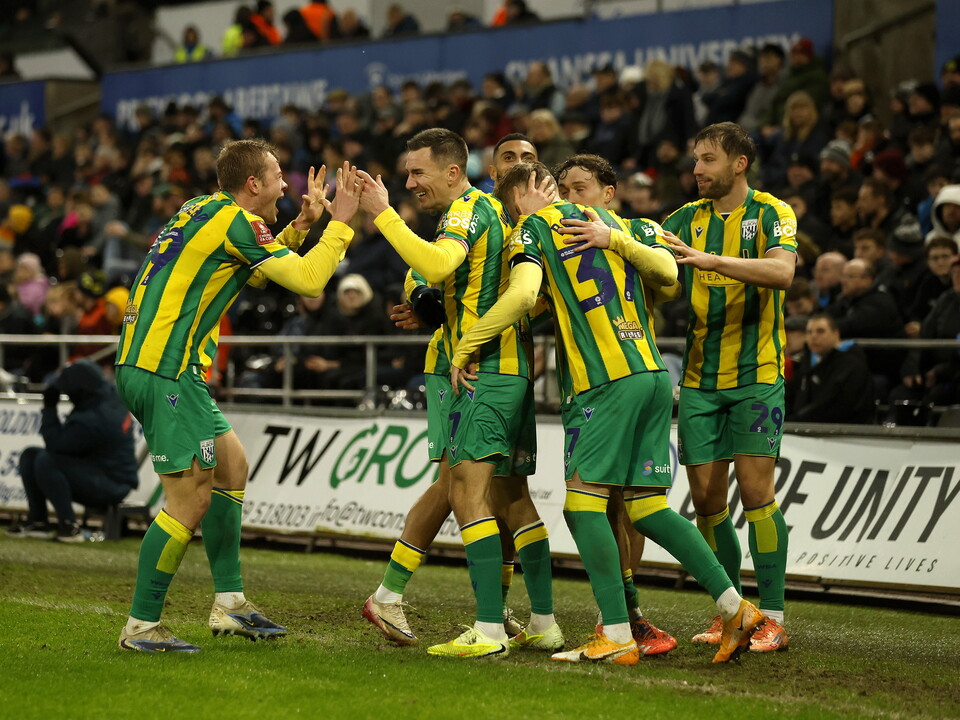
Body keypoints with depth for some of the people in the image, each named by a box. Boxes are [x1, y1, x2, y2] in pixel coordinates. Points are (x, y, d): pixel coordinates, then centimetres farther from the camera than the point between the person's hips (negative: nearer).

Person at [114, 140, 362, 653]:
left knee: (230, 464, 18)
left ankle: (230, 603, 21)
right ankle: (141, 626, -2)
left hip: (142, 364, 10)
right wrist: (341, 222, -3)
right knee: (191, 499, -8)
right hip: (166, 372, -10)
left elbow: (254, 271, 32)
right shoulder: (235, 220, -11)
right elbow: (307, 280, -14)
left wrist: (302, 224, 24)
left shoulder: (202, 211, 17)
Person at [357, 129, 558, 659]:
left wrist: (383, 214, -26)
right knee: (511, 495, 13)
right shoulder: (487, 208, 20)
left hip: (487, 367, -10)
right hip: (515, 364, 10)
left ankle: (489, 631, -18)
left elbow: (436, 264, -29)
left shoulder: (469, 209, -10)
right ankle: (544, 622, 16)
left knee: (468, 491, -13)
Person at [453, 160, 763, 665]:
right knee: (647, 509, 9)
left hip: (606, 381, -7)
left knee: (583, 505, -3)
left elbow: (522, 294, -13)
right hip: (654, 373, 7)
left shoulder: (533, 228, 4)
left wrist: (463, 350, -5)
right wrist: (615, 240, 7)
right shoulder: (605, 220, 24)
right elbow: (667, 272, 11)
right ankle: (735, 608, 2)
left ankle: (617, 636, -10)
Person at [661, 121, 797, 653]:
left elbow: (782, 271, -22)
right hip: (700, 379, 4)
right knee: (706, 497, 2)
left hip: (756, 375, -4)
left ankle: (772, 618, -3)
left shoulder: (771, 213, -4)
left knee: (755, 490, -10)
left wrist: (711, 260, -32)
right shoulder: (688, 218, 10)